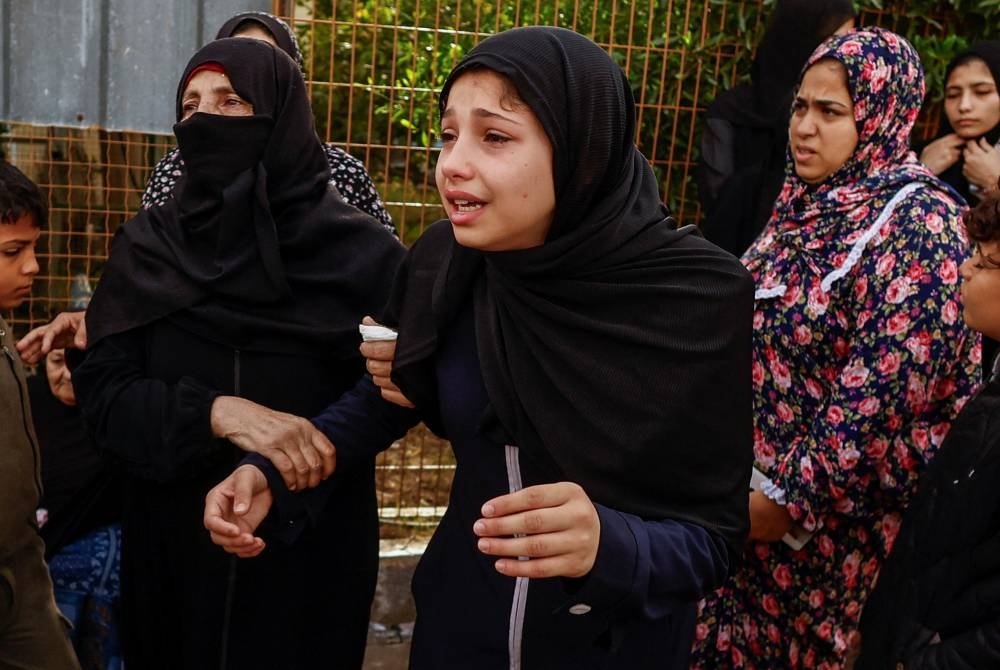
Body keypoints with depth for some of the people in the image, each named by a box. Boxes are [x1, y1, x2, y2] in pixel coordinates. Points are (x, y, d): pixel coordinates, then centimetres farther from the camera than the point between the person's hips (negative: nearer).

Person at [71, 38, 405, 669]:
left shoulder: (357, 248, -7)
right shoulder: (145, 246, -1)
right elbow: (102, 390, -7)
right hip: (174, 543, 2)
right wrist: (217, 412, -24)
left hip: (314, 547, -2)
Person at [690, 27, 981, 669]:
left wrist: (792, 496, -21)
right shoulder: (809, 198, 4)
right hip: (755, 477, 7)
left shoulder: (917, 223, -21)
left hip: (836, 499, -7)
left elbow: (882, 391, -25)